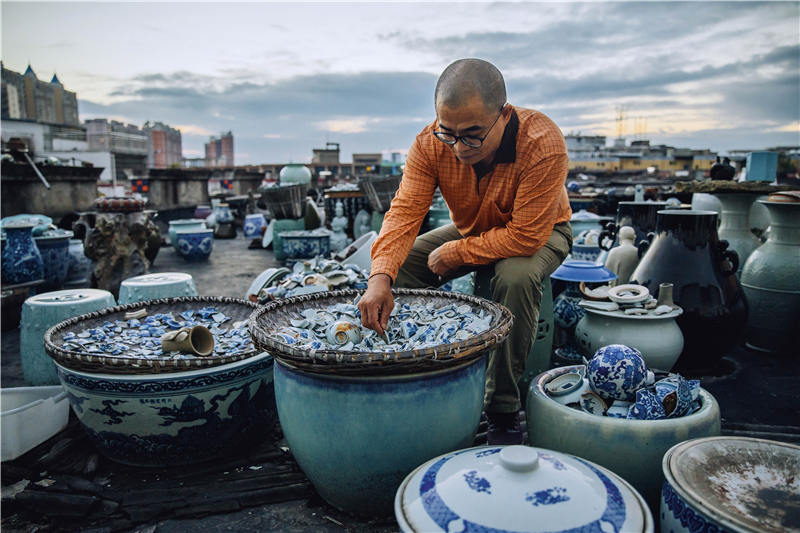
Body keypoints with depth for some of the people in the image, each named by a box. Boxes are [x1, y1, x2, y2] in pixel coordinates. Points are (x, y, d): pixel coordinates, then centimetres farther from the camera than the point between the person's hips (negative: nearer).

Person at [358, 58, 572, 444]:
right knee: (398, 266, -13)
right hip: (470, 229, 5)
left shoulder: (543, 144, -36)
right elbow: (405, 210, -29)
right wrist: (380, 277, -46)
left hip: (540, 232, -4)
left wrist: (454, 253, -28)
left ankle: (503, 411, -19)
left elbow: (526, 237, -35)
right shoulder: (430, 143, -23)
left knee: (517, 276, -38)